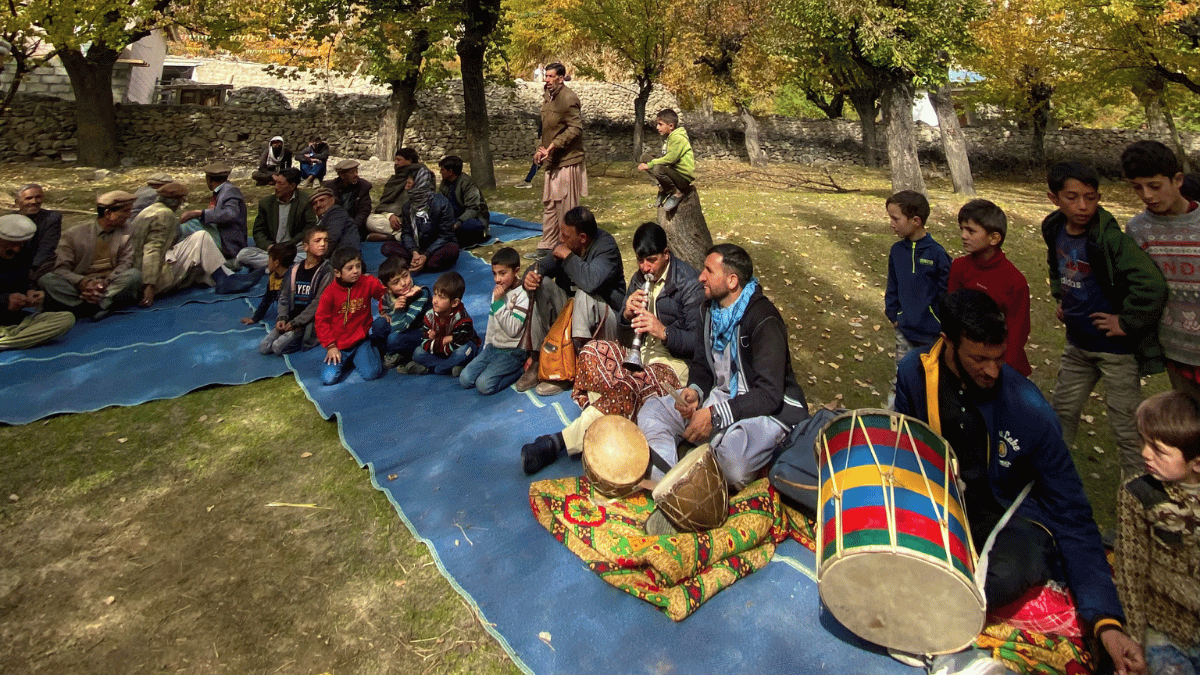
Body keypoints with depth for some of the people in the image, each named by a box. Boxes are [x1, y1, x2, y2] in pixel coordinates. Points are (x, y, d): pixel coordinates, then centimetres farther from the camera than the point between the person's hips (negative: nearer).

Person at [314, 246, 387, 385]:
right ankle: (345, 361, 18)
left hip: (361, 341, 0)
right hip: (339, 345, 0)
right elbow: (322, 321, -3)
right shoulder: (330, 293, -8)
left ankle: (357, 359, 15)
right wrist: (330, 346, -7)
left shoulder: (368, 283, -5)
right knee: (328, 378, -16)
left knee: (372, 373, -20)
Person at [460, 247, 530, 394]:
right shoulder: (497, 292, 11)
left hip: (513, 351, -8)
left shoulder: (522, 295, -14)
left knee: (484, 385, -22)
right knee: (465, 379, -6)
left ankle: (520, 369, -4)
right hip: (493, 347, 8)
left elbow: (513, 329, -23)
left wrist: (499, 302, -22)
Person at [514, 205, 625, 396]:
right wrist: (530, 275, -17)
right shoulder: (567, 244, 0)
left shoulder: (606, 246, -20)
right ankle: (536, 360, -14)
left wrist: (567, 256, -24)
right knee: (541, 285, -13)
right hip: (571, 311, 7)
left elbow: (591, 281, -38)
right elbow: (542, 266, 8)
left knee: (584, 294, -36)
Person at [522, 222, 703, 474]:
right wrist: (627, 314, -8)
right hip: (642, 353, 7)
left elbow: (699, 341, -12)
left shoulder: (689, 282, -8)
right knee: (593, 351, -24)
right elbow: (624, 330, 15)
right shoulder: (639, 279, 12)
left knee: (629, 387, -36)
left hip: (675, 361, -6)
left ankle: (559, 441, -32)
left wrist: (664, 332, -28)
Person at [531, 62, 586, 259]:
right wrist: (541, 148, 10)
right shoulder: (548, 97, 15)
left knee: (566, 207, -1)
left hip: (567, 161, -9)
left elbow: (575, 128, -20)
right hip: (552, 161, 9)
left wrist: (554, 146, -23)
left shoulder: (568, 99, -13)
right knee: (549, 205, 13)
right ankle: (547, 247, 21)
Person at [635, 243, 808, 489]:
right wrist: (695, 390, -8)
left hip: (767, 409, -8)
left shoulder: (764, 320, -21)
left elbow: (769, 394, -24)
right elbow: (701, 362, 15)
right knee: (651, 411, -9)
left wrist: (715, 415, -27)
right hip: (720, 396, 8)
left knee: (732, 452, -39)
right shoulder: (709, 308, 5)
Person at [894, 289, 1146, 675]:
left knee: (1014, 568, -37)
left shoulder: (1029, 410, -20)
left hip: (1008, 515, -2)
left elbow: (1071, 514, -16)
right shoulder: (916, 372, -13)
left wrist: (1105, 620, -23)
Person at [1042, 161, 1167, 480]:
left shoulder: (1110, 238, -24)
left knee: (1125, 425, 8)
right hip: (1078, 343, 6)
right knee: (1062, 410, 19)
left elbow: (1152, 285, -31)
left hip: (1116, 348, -6)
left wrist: (1127, 323, -22)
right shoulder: (1055, 230, -2)